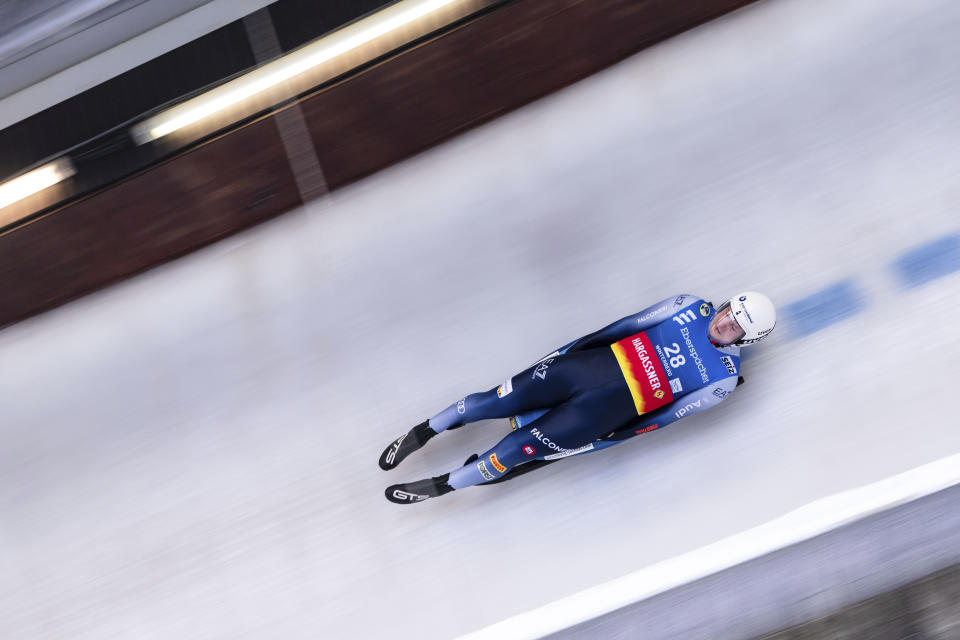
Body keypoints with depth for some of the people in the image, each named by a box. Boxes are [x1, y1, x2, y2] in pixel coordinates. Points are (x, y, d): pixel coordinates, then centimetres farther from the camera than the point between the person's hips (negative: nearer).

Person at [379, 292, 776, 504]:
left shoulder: (724, 378, -1)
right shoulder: (691, 307, 5)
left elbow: (664, 419, -2)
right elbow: (632, 323, 7)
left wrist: (606, 443, -3)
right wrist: (573, 346, 5)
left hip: (607, 409, -3)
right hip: (594, 364, 3)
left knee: (517, 448, -10)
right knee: (492, 402, -3)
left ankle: (442, 485, 9)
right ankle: (424, 431, 20)